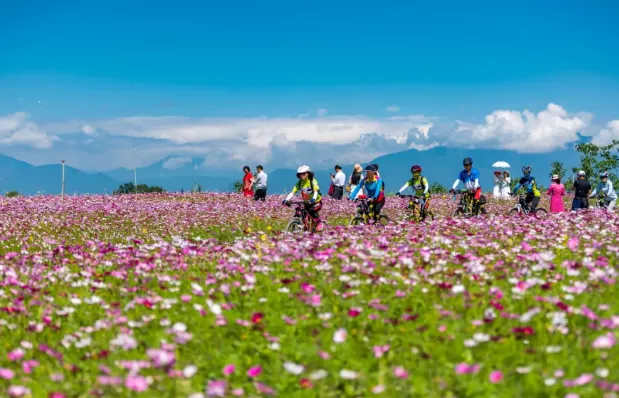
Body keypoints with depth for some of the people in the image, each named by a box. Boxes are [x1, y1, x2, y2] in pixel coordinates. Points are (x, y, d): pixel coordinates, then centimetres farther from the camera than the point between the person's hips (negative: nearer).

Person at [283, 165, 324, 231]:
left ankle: (319, 222, -8)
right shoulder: (299, 183, -6)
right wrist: (286, 200, -29)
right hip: (307, 203, 5)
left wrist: (313, 199, -52)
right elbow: (292, 192, -13)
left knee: (312, 210, -32)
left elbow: (316, 191, -32)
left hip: (316, 202, -5)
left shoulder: (313, 181, -18)